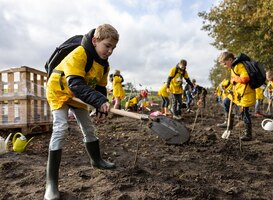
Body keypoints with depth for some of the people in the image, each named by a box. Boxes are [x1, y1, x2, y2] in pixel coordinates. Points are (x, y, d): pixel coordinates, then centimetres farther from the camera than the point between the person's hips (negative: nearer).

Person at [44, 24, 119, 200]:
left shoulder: (104, 64, -6)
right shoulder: (79, 54, -32)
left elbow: (100, 87, 2)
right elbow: (75, 84, -42)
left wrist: (102, 108, -9)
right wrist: (100, 101, -50)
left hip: (78, 96, 7)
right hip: (59, 91, -7)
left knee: (89, 128, 11)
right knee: (61, 129, -21)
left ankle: (96, 159, 34)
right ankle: (51, 181, -15)